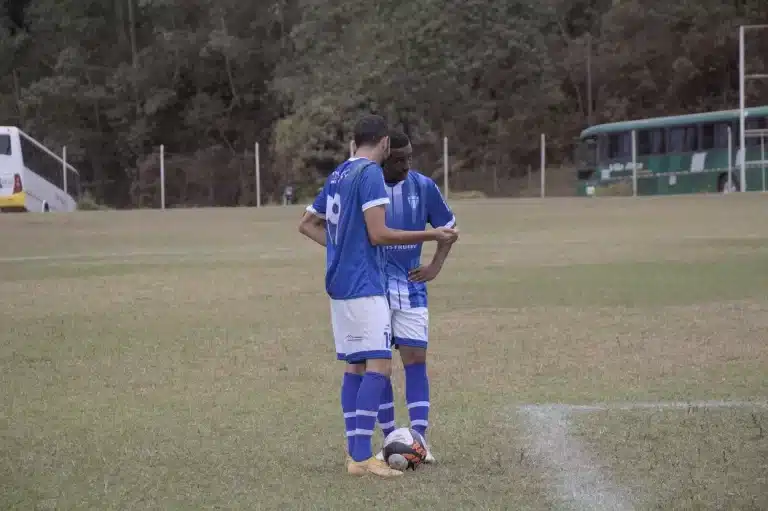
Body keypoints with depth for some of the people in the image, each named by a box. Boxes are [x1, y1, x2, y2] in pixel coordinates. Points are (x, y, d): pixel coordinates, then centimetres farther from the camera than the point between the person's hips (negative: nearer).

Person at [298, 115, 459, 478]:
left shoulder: (338, 176, 15)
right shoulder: (370, 173, -10)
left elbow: (307, 224, 24)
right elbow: (378, 234, -16)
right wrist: (432, 236, -10)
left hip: (339, 284, 9)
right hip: (364, 285, -9)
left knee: (355, 367, 11)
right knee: (379, 366, -11)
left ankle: (354, 453, 11)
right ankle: (363, 457, -17)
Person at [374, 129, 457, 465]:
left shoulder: (423, 187, -3)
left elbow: (448, 227, 11)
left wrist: (435, 266, 0)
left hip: (411, 288, 1)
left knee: (416, 359, -4)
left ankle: (419, 439, -3)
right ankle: (390, 440, 9)